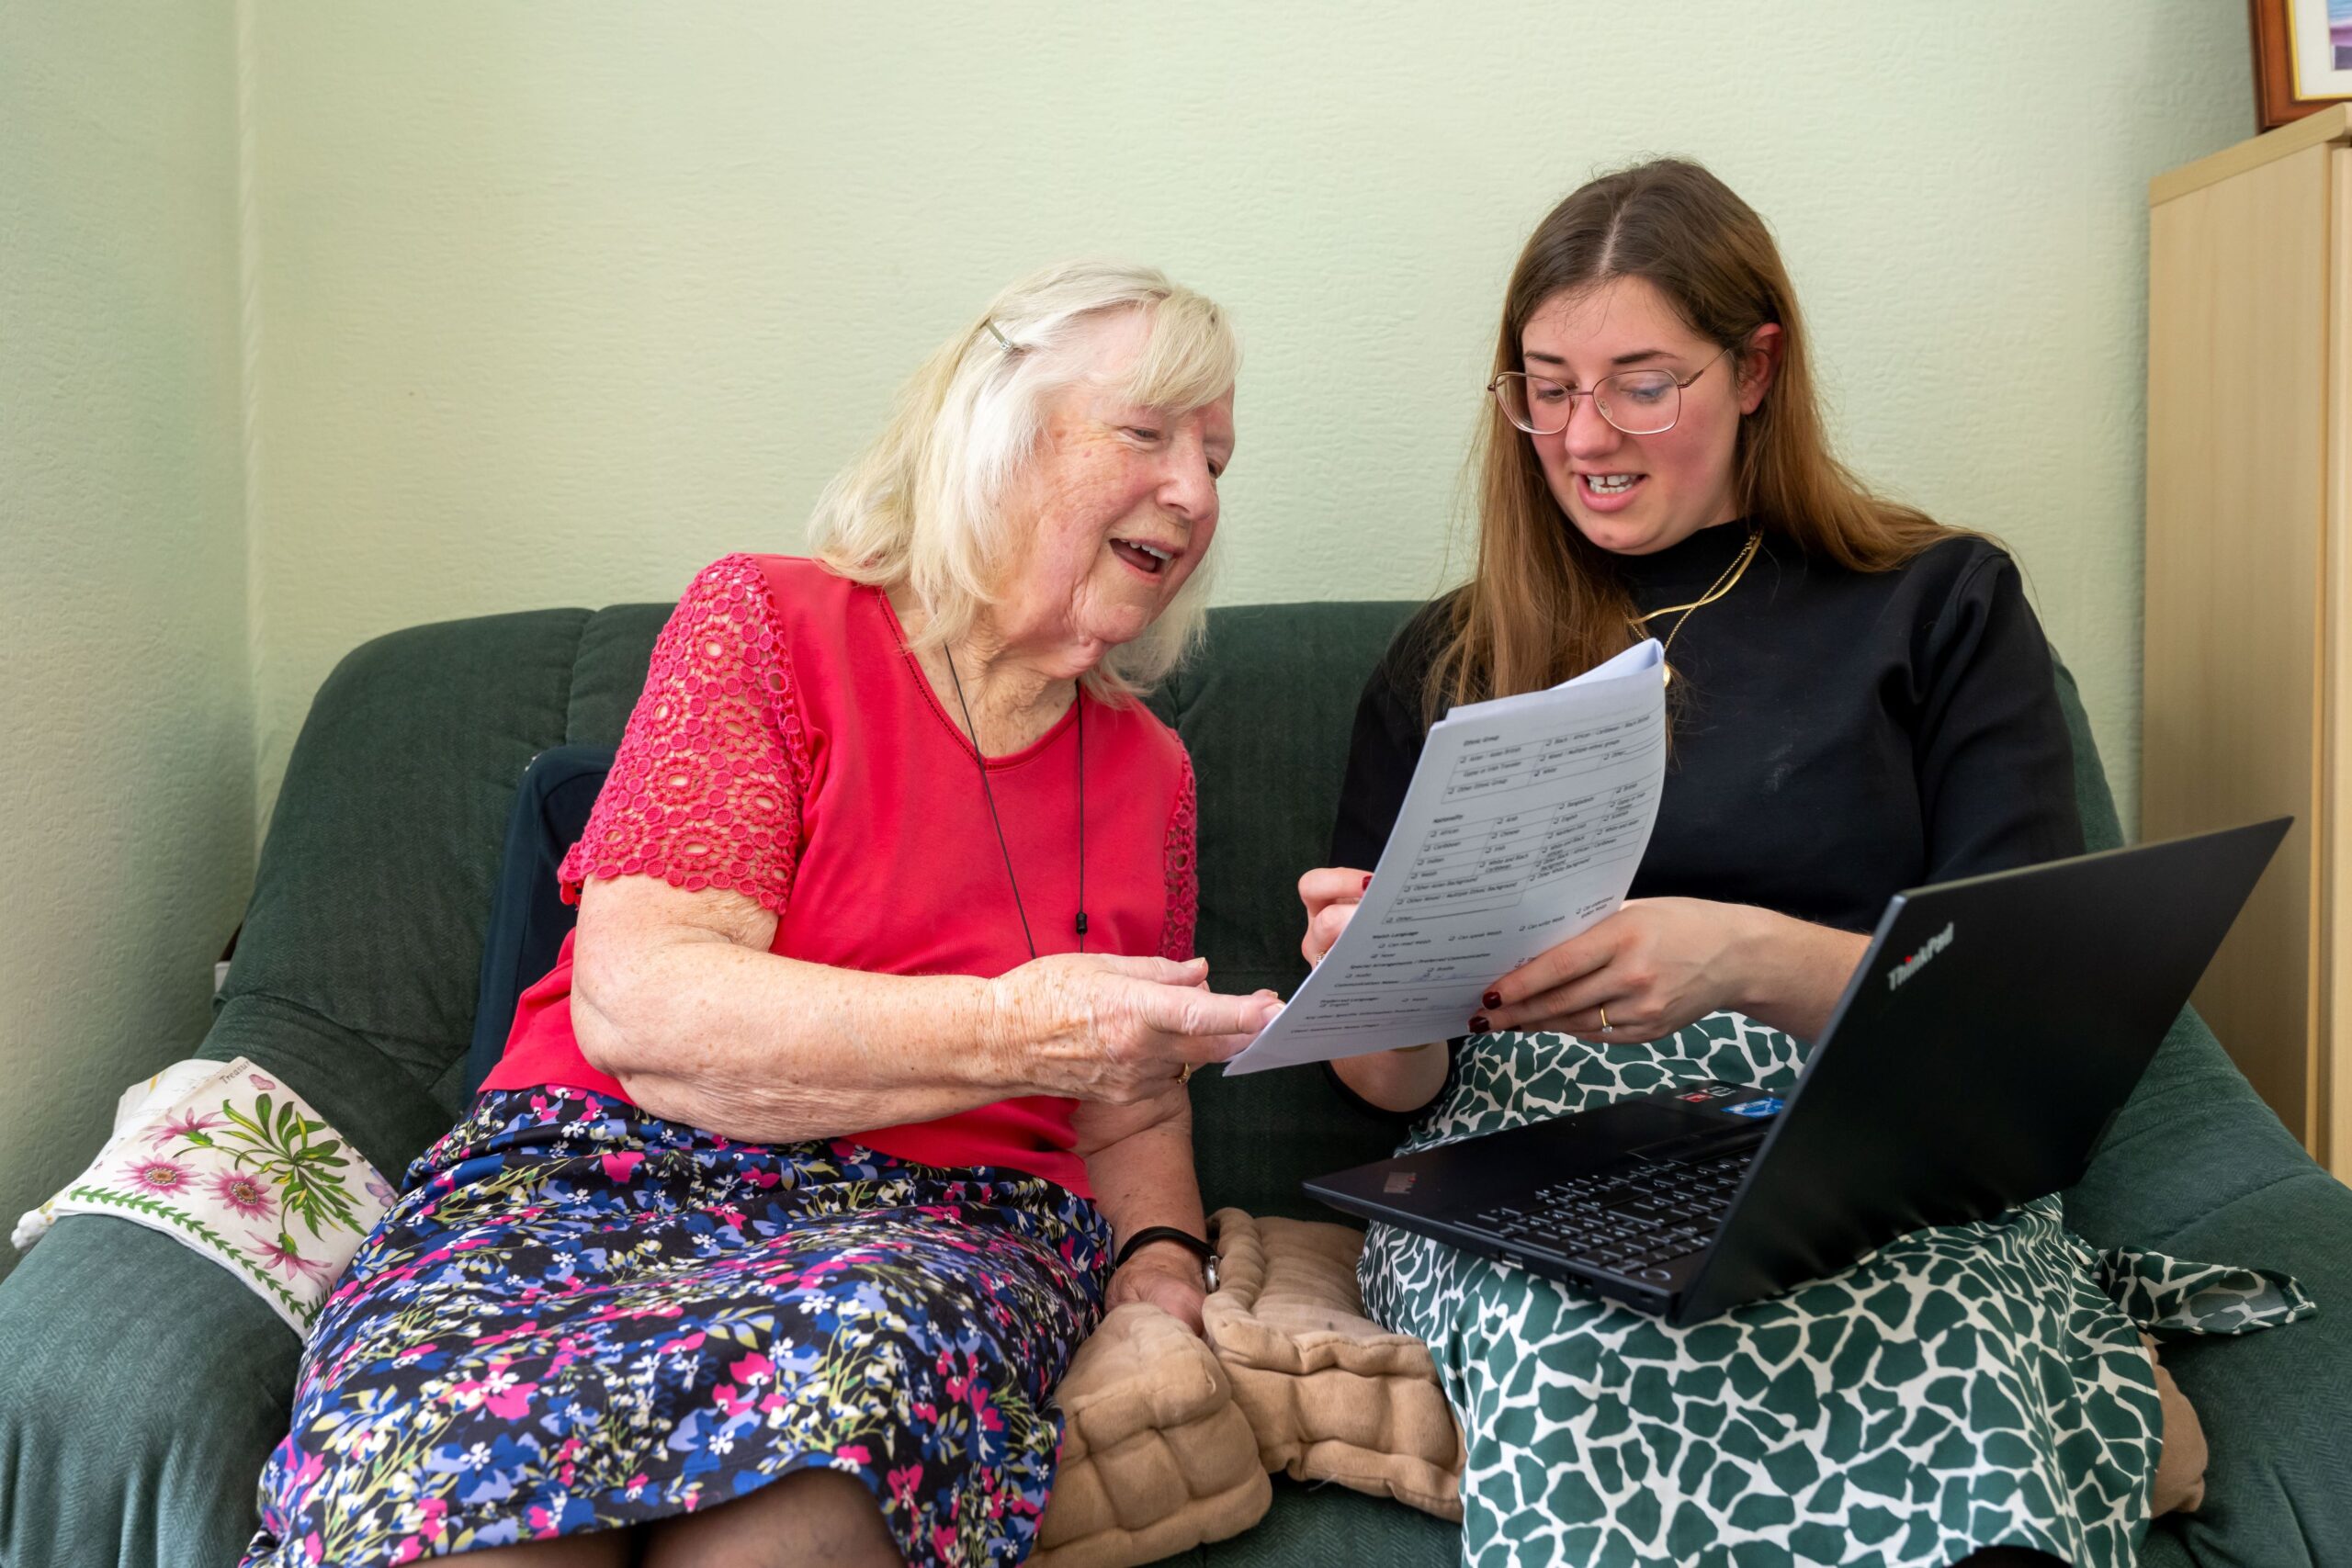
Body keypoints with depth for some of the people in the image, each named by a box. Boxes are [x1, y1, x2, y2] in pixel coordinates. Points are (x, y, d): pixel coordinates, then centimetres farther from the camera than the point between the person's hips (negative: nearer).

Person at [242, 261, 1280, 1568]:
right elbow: (636, 1003, -12)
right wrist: (1011, 1031, -23)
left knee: (841, 1364, -35)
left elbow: (1133, 1121, 21)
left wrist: (1158, 1269, -1)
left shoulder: (1148, 773, 15)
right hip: (600, 1168, -2)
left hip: (940, 1226, 3)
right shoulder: (770, 621, 1)